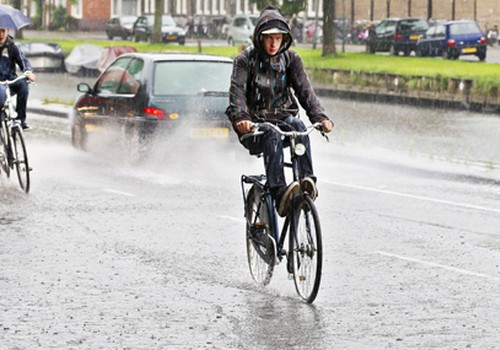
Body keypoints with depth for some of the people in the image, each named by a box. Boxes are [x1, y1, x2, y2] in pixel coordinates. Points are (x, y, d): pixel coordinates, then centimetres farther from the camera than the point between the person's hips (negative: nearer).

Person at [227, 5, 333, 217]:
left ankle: (308, 182, -40)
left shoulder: (290, 59, 5)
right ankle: (279, 193, -52)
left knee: (298, 126, -32)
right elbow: (237, 91, -17)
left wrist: (319, 116, -24)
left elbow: (304, 89, -6)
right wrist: (240, 118, -38)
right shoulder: (245, 59, -3)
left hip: (282, 119, 3)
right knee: (273, 135, -36)